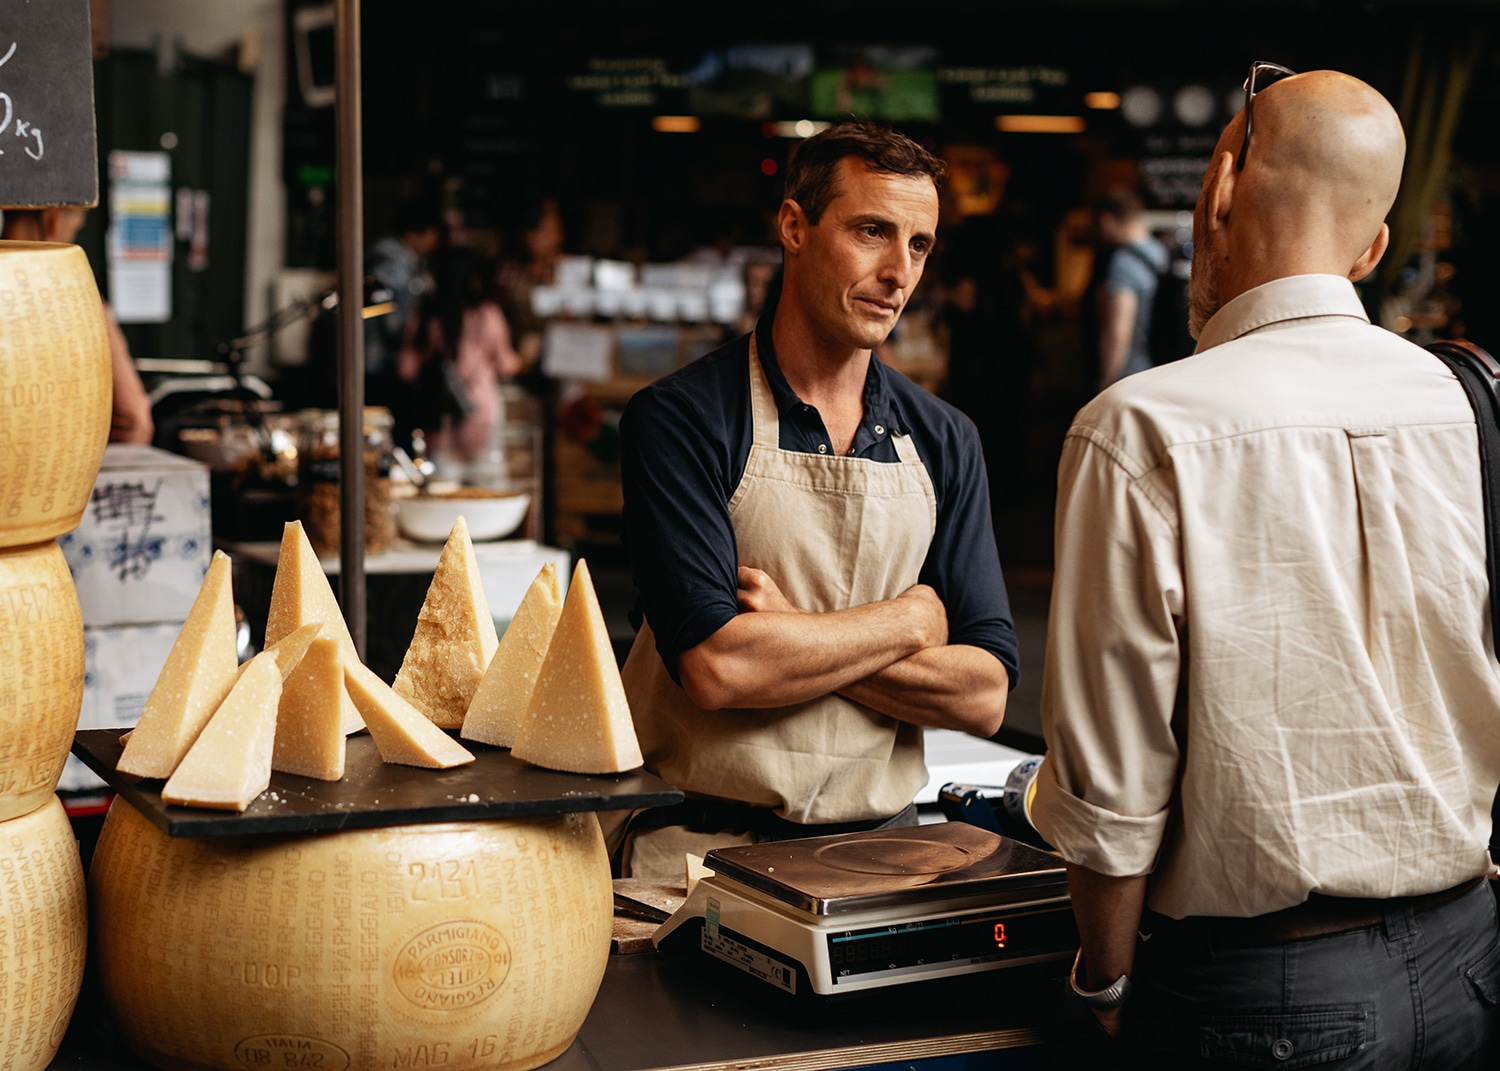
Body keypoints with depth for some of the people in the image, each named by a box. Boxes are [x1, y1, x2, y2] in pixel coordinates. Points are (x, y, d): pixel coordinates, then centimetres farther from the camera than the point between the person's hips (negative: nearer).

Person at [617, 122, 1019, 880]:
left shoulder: (943, 442, 10)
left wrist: (794, 641, -10)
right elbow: (717, 668, -17)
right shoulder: (679, 418, -4)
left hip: (877, 846, 4)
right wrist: (911, 621, -4)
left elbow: (984, 696, 3)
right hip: (701, 842, -4)